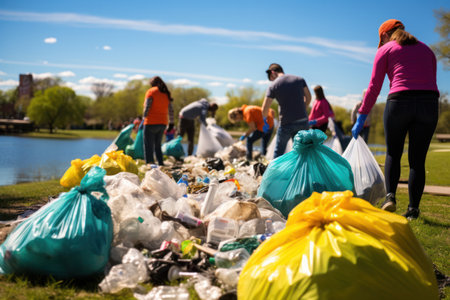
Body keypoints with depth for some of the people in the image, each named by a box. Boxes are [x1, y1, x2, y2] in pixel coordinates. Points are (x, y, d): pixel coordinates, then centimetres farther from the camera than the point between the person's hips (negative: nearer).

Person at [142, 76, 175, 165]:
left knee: (148, 146, -3)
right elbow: (171, 110, 12)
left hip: (151, 123, -6)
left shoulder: (151, 92, -4)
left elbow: (147, 108, -13)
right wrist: (171, 123, 16)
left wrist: (144, 119, -10)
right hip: (163, 123, 6)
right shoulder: (166, 94, 13)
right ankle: (161, 164, 16)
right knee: (158, 146, 18)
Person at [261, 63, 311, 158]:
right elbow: (308, 98, 13)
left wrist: (264, 118, 15)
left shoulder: (273, 86, -4)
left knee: (279, 152, 13)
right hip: (303, 121, 3)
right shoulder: (300, 79, 6)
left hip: (286, 123, -3)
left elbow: (264, 109, -5)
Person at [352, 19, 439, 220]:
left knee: (393, 153, 13)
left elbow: (374, 87, 5)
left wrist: (361, 118, 7)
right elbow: (432, 83, 18)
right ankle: (413, 208, 3)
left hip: (399, 101, -3)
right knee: (417, 159, 7)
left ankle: (390, 196, -5)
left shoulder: (386, 50, 11)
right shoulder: (425, 49, 24)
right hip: (429, 103, 3)